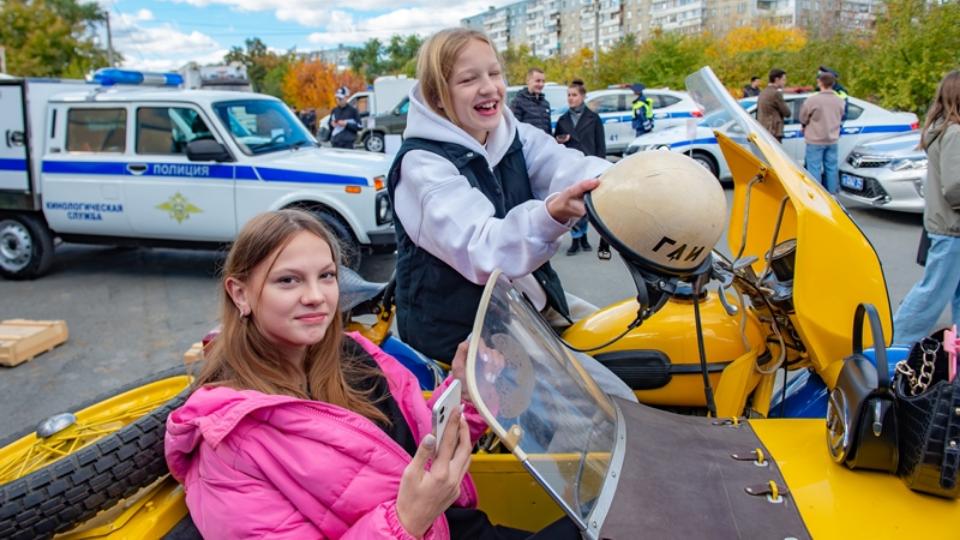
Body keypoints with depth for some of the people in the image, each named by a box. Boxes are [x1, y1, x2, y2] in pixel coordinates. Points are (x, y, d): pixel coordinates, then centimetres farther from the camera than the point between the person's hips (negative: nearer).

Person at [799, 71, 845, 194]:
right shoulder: (839, 101, 1)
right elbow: (840, 119, 11)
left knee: (814, 168, 0)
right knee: (831, 168, 13)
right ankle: (832, 194, 21)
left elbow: (803, 119, -6)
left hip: (815, 140, -5)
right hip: (832, 140, 5)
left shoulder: (812, 100, -16)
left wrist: (808, 127, 14)